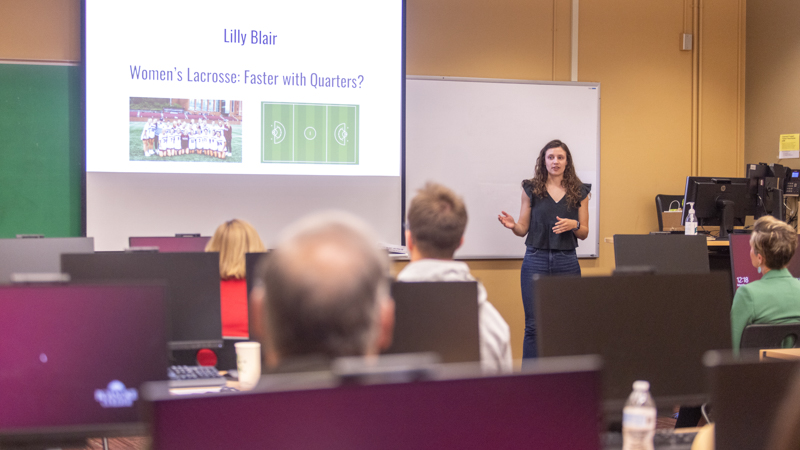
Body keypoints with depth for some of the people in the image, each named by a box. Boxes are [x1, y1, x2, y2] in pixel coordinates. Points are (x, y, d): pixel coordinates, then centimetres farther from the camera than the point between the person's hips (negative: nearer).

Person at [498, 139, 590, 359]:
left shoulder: (578, 192, 6)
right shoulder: (531, 189, 4)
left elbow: (584, 233, 8)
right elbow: (523, 229, 6)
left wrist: (574, 225, -12)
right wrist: (512, 225, -15)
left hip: (567, 262, 1)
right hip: (536, 260, -1)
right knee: (534, 325, -2)